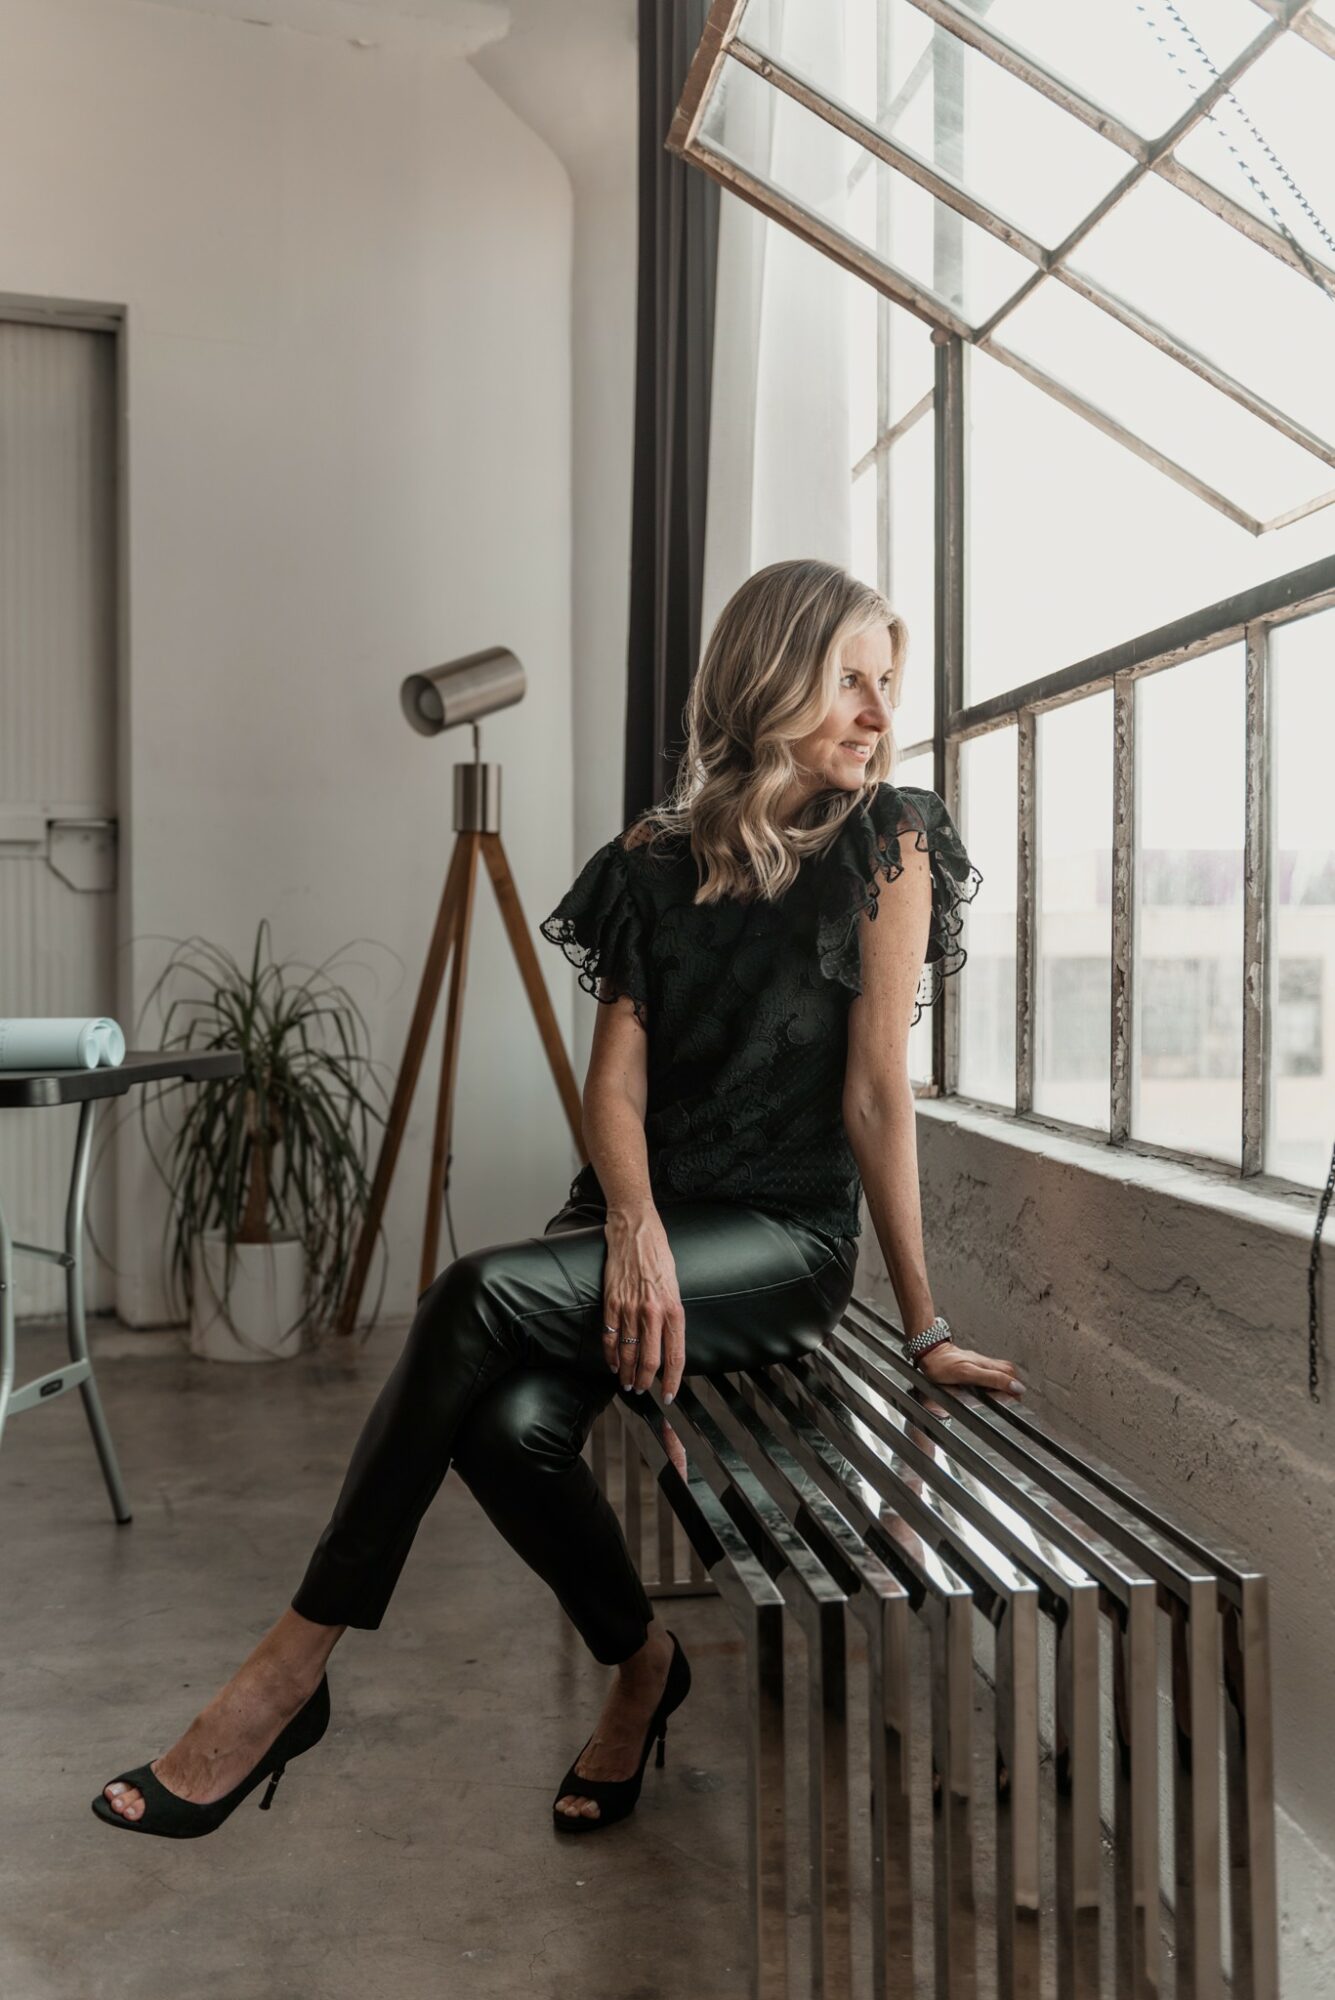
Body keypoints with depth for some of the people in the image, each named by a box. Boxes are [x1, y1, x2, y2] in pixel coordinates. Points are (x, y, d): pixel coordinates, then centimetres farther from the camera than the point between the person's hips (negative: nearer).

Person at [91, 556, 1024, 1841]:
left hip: (784, 1242, -4)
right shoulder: (660, 857, 9)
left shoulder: (887, 841, -2)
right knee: (510, 1420, -27)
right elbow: (615, 1075, 0)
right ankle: (640, 1664, 3)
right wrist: (635, 1229, -19)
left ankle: (291, 1670, -15)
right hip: (643, 1219, 4)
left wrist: (924, 1327, -6)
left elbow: (876, 1091, -5)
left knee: (483, 1297, -28)